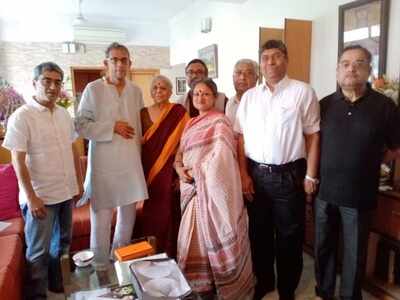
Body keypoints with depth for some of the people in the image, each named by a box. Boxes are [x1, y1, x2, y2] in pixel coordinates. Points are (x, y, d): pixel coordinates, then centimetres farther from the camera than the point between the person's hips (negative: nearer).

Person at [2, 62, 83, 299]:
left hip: (66, 192, 6)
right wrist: (31, 197, -17)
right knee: (38, 251, 7)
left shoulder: (64, 114, 5)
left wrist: (79, 182, 10)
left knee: (63, 243, 21)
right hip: (40, 196, -6)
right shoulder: (21, 117, -13)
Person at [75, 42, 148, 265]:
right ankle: (100, 265, 22)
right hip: (104, 163, -4)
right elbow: (81, 126, -8)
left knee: (129, 213, 14)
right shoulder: (93, 89, -5)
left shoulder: (136, 91, 8)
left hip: (131, 162, 5)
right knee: (101, 216, 2)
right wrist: (112, 127, -14)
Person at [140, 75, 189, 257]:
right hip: (149, 173, 4)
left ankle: (170, 256, 19)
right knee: (151, 216, 10)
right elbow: (139, 144, 13)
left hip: (171, 172, -4)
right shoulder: (143, 113, 9)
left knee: (169, 215, 1)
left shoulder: (179, 112, -4)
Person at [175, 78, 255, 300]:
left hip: (211, 188, -7)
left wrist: (196, 170, -12)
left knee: (212, 236, 0)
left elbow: (220, 157, -16)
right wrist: (180, 169, -4)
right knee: (194, 238, 11)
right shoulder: (190, 124, 16)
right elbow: (179, 155, 15)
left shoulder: (219, 121, -5)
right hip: (192, 189, 7)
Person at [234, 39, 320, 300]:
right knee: (259, 232, 17)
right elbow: (241, 137, 6)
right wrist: (244, 174, 1)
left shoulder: (303, 92, -4)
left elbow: (313, 135, -5)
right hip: (256, 174, 4)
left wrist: (310, 175, -7)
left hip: (289, 174, -3)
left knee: (289, 236, 11)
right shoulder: (249, 96, 7)